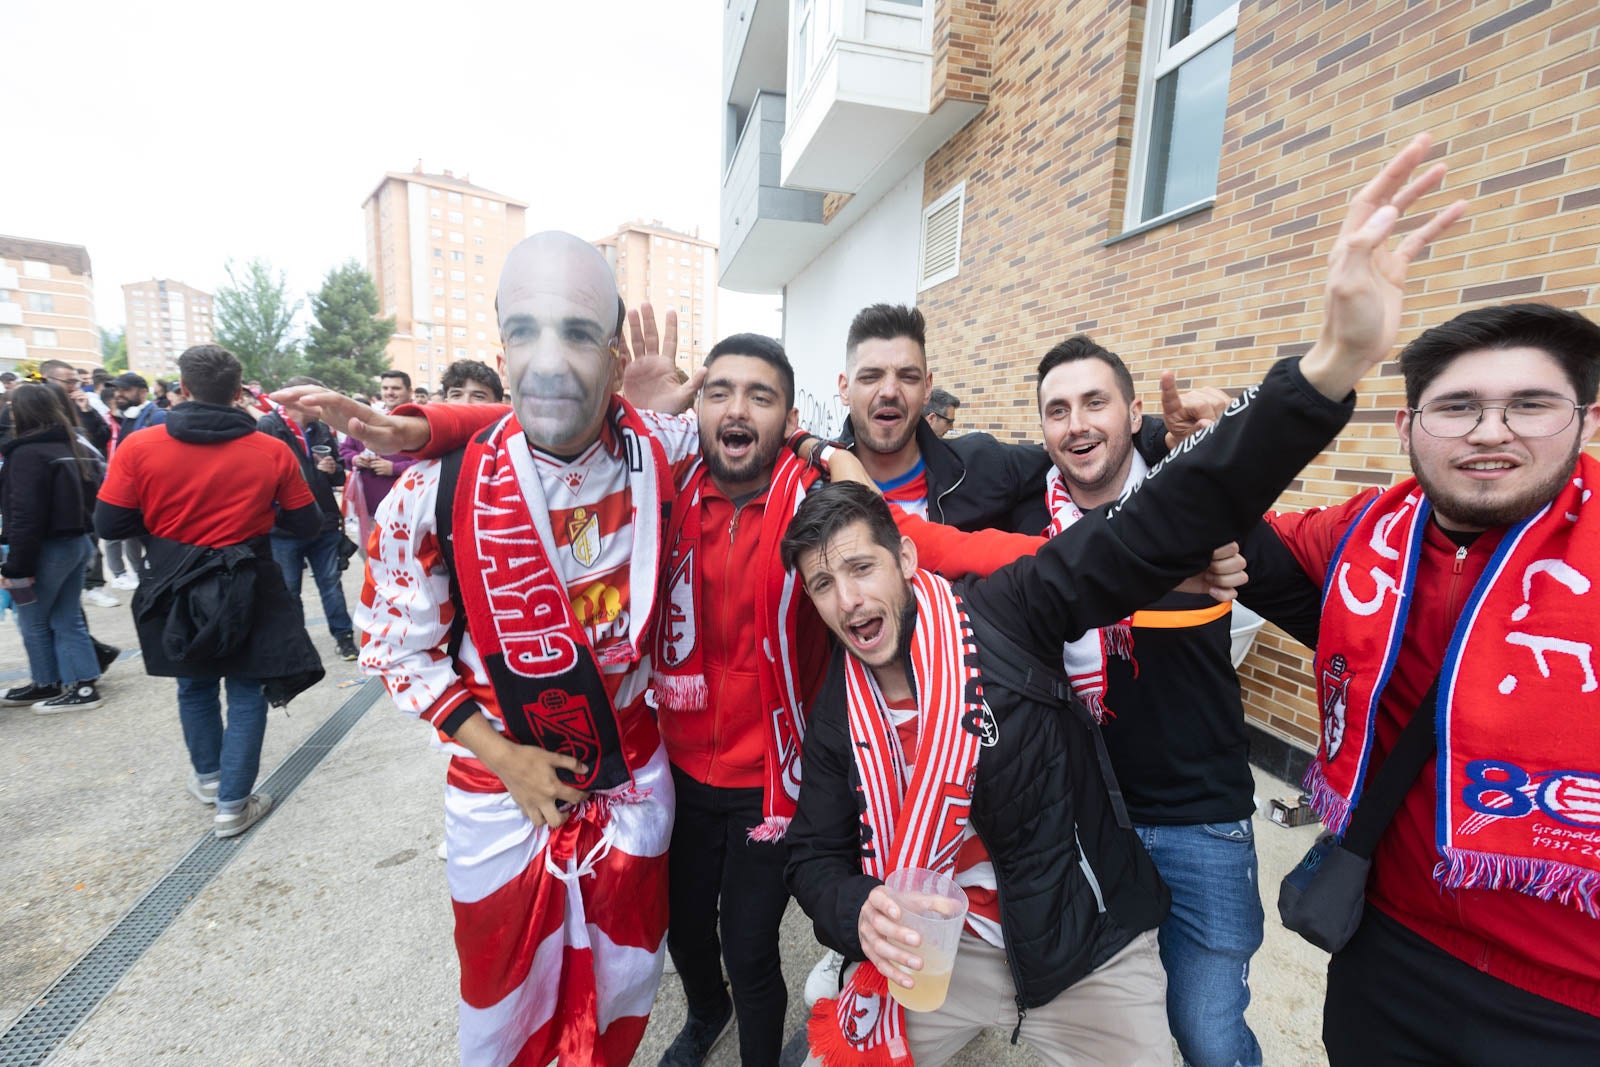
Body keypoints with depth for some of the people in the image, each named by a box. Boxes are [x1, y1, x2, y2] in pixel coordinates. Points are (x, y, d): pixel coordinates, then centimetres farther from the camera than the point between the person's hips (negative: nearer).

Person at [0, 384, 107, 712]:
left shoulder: (27, 453, -16)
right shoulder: (75, 447, 9)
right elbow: (91, 497, 12)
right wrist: (80, 532, 16)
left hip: (47, 548, -8)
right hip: (77, 541, 8)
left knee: (33, 621, 9)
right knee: (67, 618, 12)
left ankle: (48, 684, 20)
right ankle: (82, 685, 14)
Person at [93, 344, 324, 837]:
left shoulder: (139, 446, -11)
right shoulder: (273, 451, -12)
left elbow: (109, 525, -6)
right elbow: (307, 524, -5)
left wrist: (164, 514, 13)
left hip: (174, 586, 2)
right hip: (246, 587, -2)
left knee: (194, 685, 23)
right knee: (246, 693, 10)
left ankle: (208, 777, 41)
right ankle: (233, 804, 15)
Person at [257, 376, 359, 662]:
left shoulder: (322, 429, 7)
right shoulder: (268, 427, -8)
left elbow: (339, 477, 14)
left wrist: (333, 470, -8)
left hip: (324, 523, 4)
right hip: (285, 528, -4)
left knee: (331, 584, 12)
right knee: (288, 590, 11)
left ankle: (344, 637, 21)